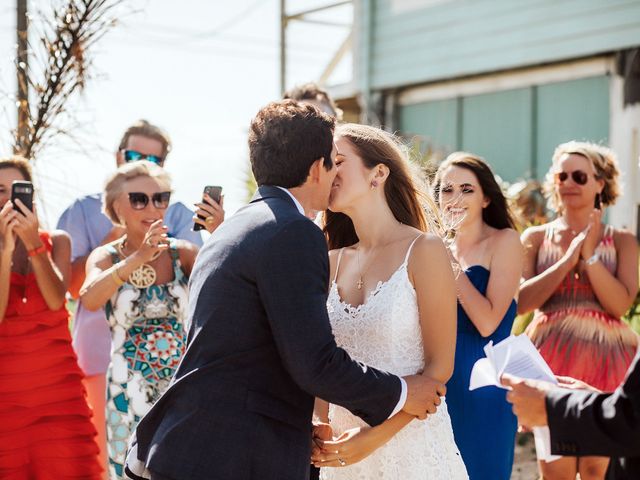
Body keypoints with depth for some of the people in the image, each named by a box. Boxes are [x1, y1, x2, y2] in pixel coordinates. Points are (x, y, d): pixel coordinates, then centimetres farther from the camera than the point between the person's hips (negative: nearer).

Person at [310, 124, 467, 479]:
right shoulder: (333, 262, 5)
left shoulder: (423, 250, -9)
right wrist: (320, 426, -12)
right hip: (343, 448, 4)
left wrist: (376, 436, -17)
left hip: (411, 444, -4)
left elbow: (440, 367, -10)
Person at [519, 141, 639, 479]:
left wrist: (589, 256, -11)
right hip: (552, 358, 0)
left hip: (606, 360, 0)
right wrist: (567, 260, -9)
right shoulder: (536, 238, 7)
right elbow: (520, 302, -5)